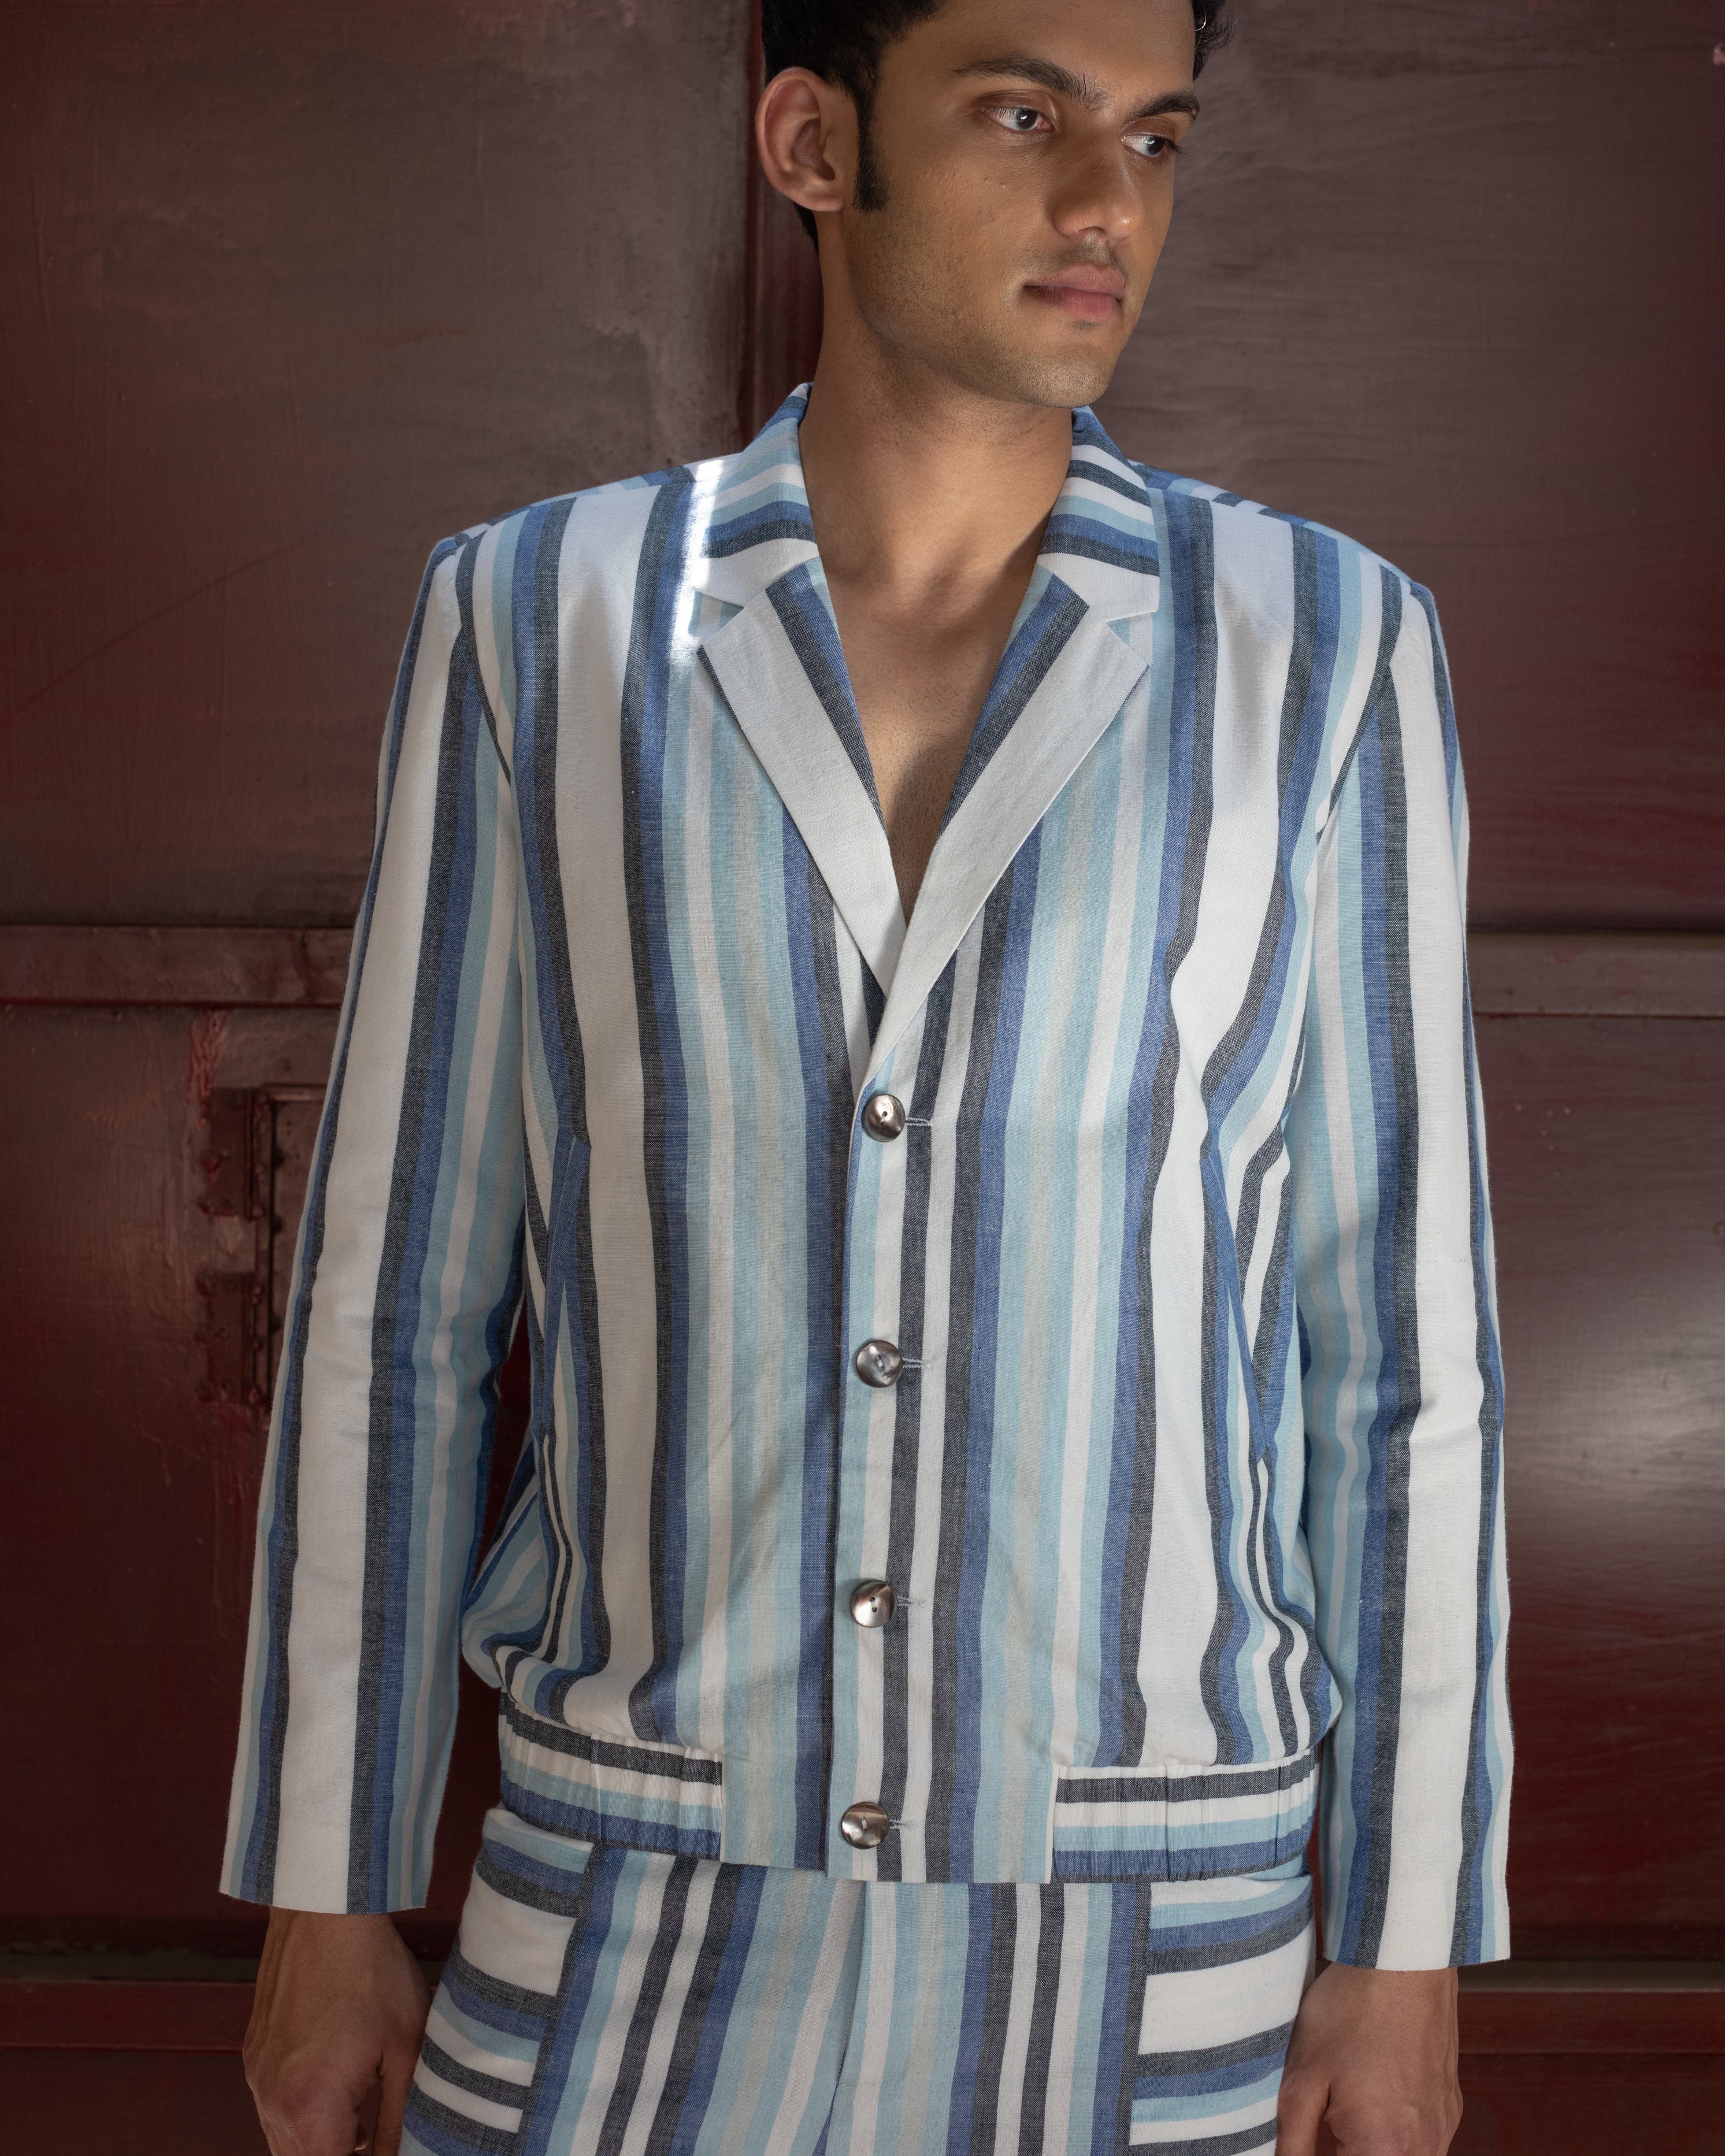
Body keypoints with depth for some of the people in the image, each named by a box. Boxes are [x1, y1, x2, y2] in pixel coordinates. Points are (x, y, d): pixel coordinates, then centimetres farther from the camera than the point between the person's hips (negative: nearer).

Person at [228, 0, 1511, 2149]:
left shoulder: (1323, 647, -4)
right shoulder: (534, 621, -2)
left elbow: (1394, 1338, -1)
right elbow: (394, 1293, 2)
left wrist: (1408, 1945, 0)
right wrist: (320, 1899, 3)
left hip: (1143, 1938, 0)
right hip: (645, 1920, 1)